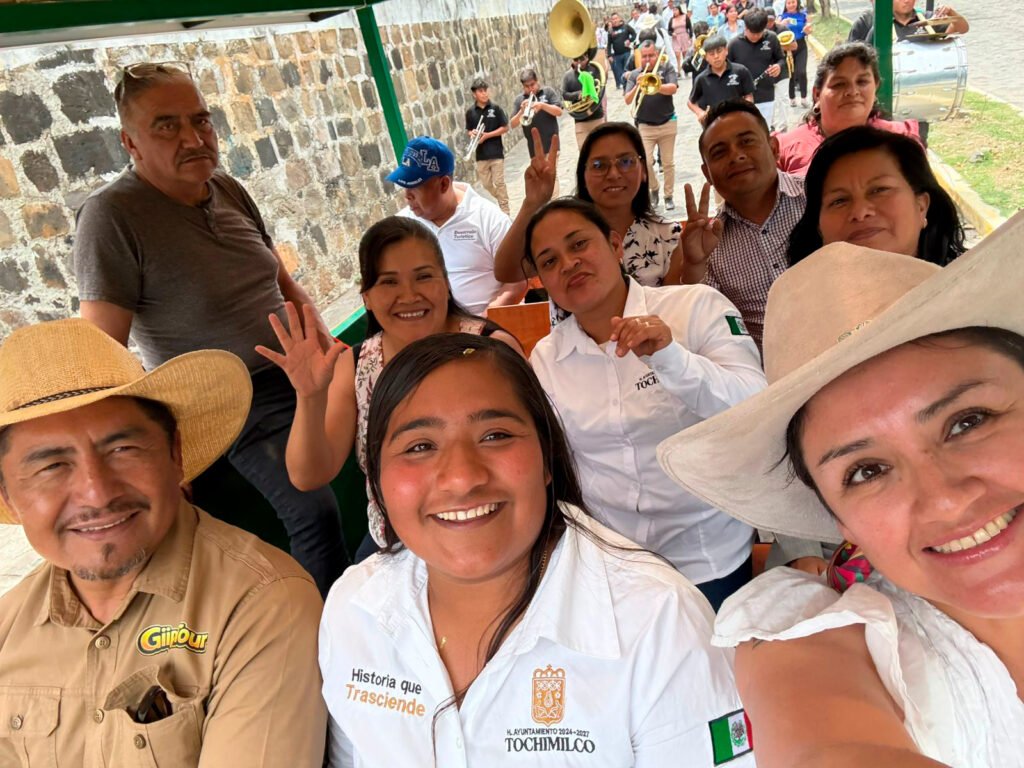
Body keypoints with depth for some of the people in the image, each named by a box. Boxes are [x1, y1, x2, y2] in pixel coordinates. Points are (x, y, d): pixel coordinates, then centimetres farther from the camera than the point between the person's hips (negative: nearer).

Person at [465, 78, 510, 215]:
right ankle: (501, 200, 36)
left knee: (499, 183, -4)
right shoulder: (470, 112, 2)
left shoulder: (495, 108, -5)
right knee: (486, 184, 10)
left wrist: (487, 135, -13)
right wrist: (472, 134, -11)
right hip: (480, 154, 3)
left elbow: (505, 128, -3)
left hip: (496, 152, -3)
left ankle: (505, 212, 5)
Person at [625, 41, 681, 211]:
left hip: (667, 124, 0)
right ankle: (654, 189, 16)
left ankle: (669, 196, 20)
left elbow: (673, 88, -17)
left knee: (668, 163, 7)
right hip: (645, 126, 0)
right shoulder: (634, 75, 5)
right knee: (645, 161, -10)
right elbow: (628, 100, -4)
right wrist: (637, 87, -21)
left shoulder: (666, 69, 1)